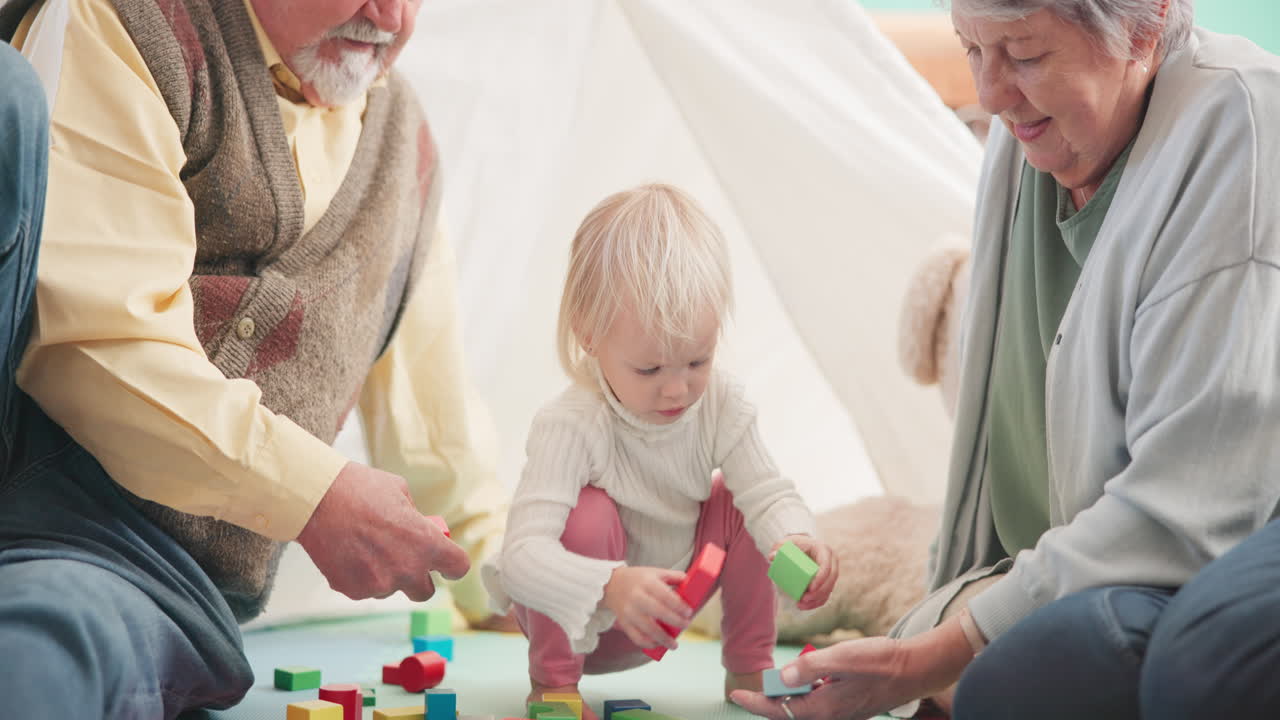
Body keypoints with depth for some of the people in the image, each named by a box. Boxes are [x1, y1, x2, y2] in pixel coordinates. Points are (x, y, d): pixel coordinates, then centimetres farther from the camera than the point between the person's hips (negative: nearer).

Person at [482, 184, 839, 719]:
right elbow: (522, 555, -44)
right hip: (573, 618, -5)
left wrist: (794, 540, -46)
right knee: (591, 514, -33)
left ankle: (750, 669, 6)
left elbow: (770, 494, -20)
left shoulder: (720, 404, -16)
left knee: (740, 502, -11)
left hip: (658, 614, 5)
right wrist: (612, 587, -63)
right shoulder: (571, 426, -34)